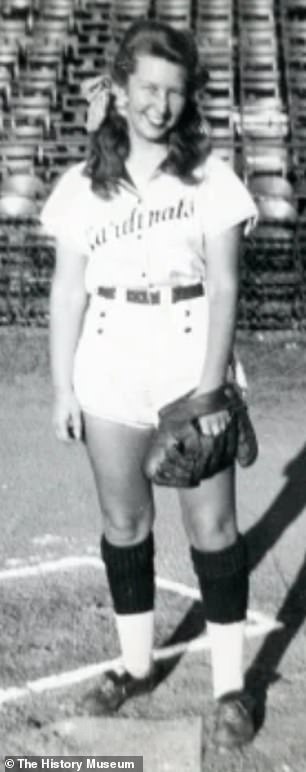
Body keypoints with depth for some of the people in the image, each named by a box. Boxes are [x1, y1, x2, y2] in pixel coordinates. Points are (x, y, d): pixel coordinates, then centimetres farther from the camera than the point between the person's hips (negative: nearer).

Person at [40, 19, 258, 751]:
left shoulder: (210, 175, -1)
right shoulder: (83, 185, 4)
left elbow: (223, 285, -6)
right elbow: (68, 291, 5)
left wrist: (212, 384, -15)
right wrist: (63, 387, 1)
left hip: (190, 364, -2)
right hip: (110, 369, 2)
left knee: (212, 523, 1)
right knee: (123, 520, 12)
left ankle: (230, 683, 15)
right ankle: (137, 661, 30)